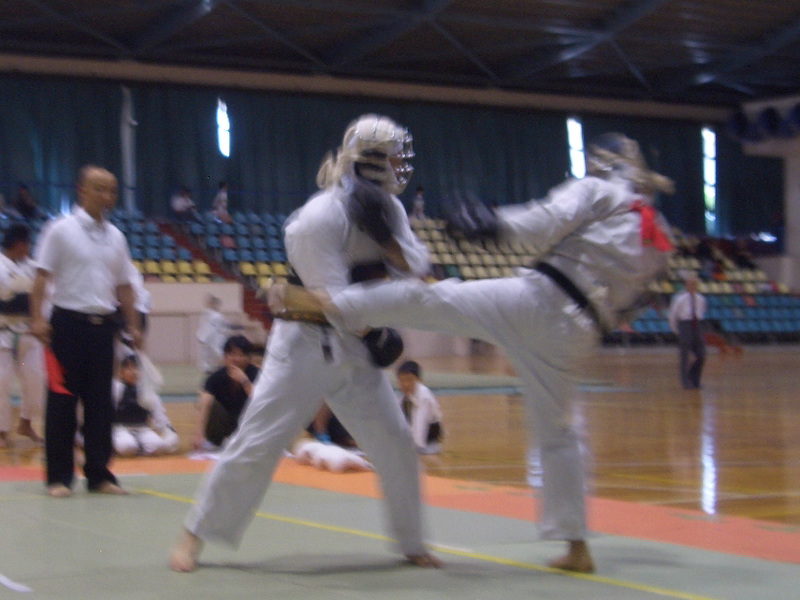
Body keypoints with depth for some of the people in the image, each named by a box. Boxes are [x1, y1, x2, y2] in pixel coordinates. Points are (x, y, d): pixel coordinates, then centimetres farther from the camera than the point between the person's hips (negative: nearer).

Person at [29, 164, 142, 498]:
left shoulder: (115, 236, 11)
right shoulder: (61, 230, -4)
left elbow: (123, 286, 16)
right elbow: (41, 277, -7)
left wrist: (132, 325, 12)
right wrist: (37, 319, -17)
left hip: (103, 324, 5)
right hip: (69, 321, -5)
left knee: (100, 402, 7)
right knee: (62, 400, -1)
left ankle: (98, 474, 15)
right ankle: (59, 477, 6)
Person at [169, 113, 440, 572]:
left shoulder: (387, 208, 2)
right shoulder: (321, 217, -22)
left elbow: (415, 265, -4)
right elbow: (332, 300, -23)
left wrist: (384, 236, -21)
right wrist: (378, 335, -15)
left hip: (358, 347, 7)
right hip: (307, 345, -7)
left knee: (397, 447, 5)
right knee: (257, 444, -6)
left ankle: (412, 543, 21)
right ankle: (194, 537, 6)